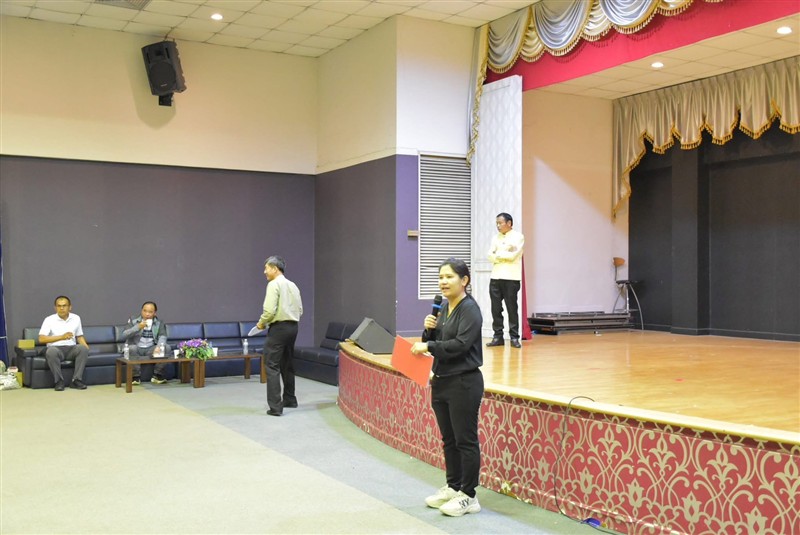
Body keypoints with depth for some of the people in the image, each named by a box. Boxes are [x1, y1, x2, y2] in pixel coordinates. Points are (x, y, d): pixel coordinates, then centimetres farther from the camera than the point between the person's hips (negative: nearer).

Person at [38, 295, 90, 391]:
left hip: (71, 348, 3)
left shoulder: (76, 318, 10)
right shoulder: (49, 320, -2)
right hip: (56, 348, -3)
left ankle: (76, 380, -26)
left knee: (83, 348, -30)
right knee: (51, 351, -38)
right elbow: (41, 339, -12)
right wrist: (61, 337, -20)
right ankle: (59, 381, -24)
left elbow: (79, 336, 17)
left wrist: (86, 346, -5)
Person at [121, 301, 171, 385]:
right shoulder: (133, 320, 0)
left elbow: (162, 336, -12)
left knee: (167, 348, -23)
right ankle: (136, 377, -21)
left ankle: (157, 375, -10)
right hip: (137, 349, -2)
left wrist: (158, 346, -34)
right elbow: (124, 335, -11)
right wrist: (138, 327, -25)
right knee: (131, 348, -35)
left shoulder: (159, 323, 4)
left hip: (151, 349, 2)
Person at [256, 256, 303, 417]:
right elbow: (300, 310, 14)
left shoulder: (274, 284, -10)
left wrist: (261, 322, -2)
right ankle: (290, 400, 29)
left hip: (279, 327, -8)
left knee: (272, 366, -5)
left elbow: (270, 310, -18)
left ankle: (275, 406, -9)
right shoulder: (293, 285, 13)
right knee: (287, 365, 19)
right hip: (293, 327, 8)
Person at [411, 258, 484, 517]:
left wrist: (428, 346, -21)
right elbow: (434, 343, 16)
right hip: (441, 381, 8)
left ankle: (468, 496, 10)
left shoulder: (470, 309, -13)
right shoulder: (443, 308, 12)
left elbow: (461, 344, -23)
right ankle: (453, 487, 29)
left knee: (465, 440, 0)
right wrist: (428, 330, -4)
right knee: (448, 439, 16)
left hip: (464, 383, -8)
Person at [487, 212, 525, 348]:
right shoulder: (495, 238, 16)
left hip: (511, 278, -5)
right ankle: (498, 336, 9)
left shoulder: (518, 236, 0)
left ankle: (514, 337, 4)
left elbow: (513, 255, -13)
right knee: (496, 309, 3)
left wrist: (498, 253, -1)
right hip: (495, 277, 5)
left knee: (512, 308, -3)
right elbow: (491, 256, 4)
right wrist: (506, 254, -9)